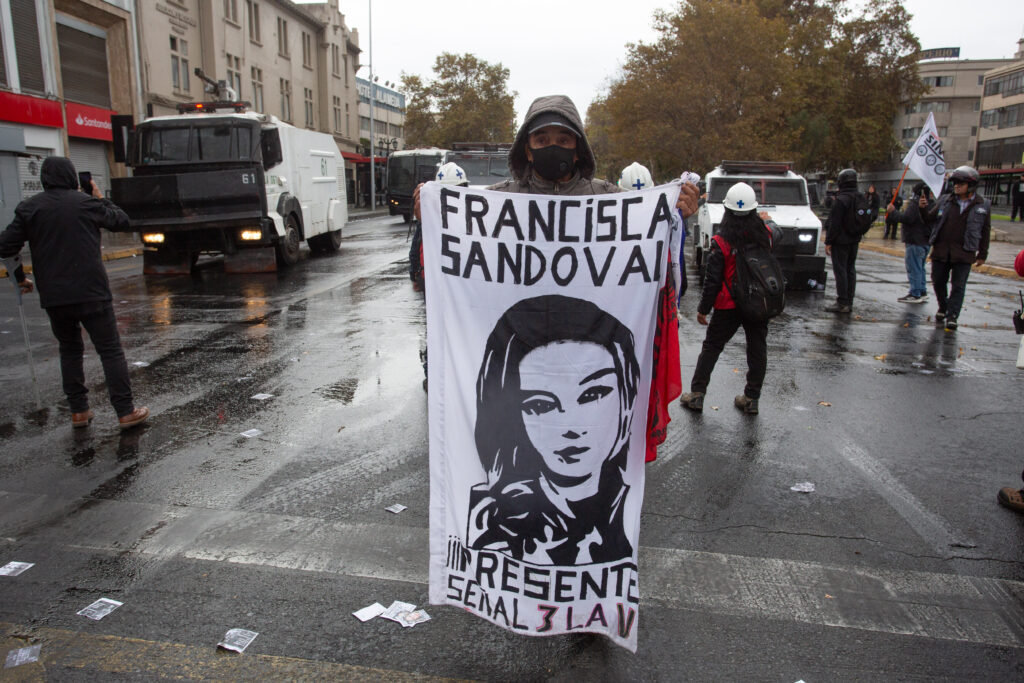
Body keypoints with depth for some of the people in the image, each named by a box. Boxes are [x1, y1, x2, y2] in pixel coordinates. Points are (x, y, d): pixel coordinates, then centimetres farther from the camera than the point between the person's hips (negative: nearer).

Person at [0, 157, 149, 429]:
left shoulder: (29, 207, 5)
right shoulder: (86, 203, -4)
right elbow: (121, 221, 8)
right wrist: (101, 198, 19)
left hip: (53, 297, 4)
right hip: (91, 294, -3)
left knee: (69, 350, 18)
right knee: (110, 351, 0)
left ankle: (78, 411, 18)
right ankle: (126, 412, -2)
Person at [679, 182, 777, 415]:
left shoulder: (721, 243, -17)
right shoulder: (765, 234, -6)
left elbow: (712, 280, -14)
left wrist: (703, 308, -3)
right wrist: (768, 220, 42)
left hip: (729, 307, -3)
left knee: (711, 348, 10)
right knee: (757, 350, 14)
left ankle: (697, 394, 14)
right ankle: (751, 398, 20)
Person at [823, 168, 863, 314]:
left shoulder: (841, 200, -17)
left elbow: (834, 224, -18)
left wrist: (828, 242, -13)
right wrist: (857, 237, 20)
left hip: (841, 241, -8)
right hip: (854, 241, 8)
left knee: (840, 270, -4)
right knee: (850, 270, 12)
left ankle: (842, 303, -3)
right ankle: (849, 302, 17)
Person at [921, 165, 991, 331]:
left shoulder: (983, 205, 2)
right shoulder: (945, 200, 6)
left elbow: (985, 231, 7)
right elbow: (930, 220, 10)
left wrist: (982, 254, 8)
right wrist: (923, 209, -11)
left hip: (964, 254, -2)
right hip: (940, 250, 3)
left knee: (958, 286, -3)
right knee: (938, 282, 11)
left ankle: (952, 316, 0)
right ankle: (942, 307, 32)